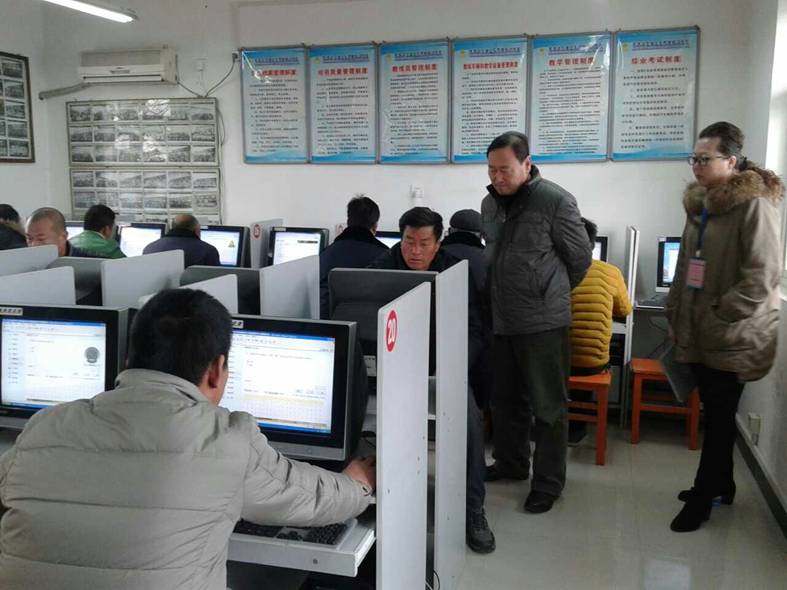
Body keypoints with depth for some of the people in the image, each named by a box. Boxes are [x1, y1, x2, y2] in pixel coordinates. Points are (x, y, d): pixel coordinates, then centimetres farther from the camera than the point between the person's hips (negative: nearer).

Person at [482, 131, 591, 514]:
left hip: (542, 321, -6)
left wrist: (554, 294, 9)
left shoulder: (556, 201, -11)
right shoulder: (489, 204, 10)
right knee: (505, 399, 18)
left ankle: (549, 481, 17)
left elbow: (581, 257, -3)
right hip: (499, 320, 7)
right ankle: (511, 463, 36)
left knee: (548, 405, 4)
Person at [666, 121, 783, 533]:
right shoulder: (699, 203, 12)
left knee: (719, 418, 3)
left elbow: (763, 276, -19)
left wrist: (719, 317, -18)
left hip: (732, 337, -7)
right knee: (714, 414, 18)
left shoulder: (754, 204, -13)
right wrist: (675, 315, 13)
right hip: (698, 332, 7)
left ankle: (702, 498, 16)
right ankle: (721, 484, 34)